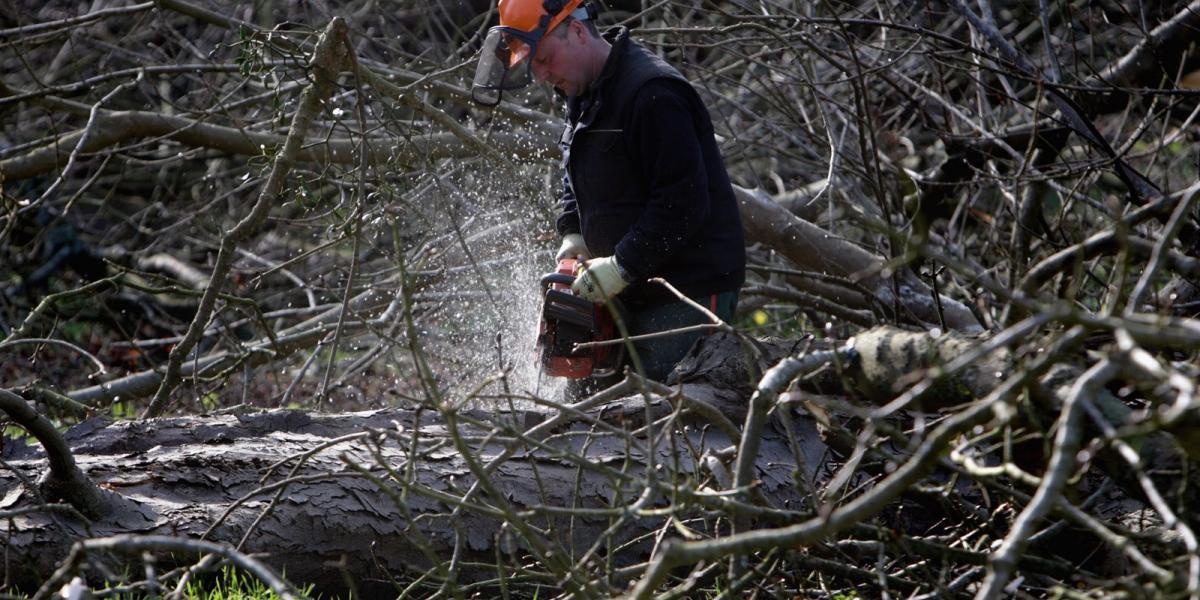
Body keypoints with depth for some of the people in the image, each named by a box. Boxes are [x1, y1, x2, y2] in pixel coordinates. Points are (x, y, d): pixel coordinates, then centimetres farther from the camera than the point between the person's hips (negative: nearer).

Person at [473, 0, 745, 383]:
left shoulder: (653, 95, -20)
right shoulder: (585, 97, 12)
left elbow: (683, 201, -25)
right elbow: (574, 179, 26)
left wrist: (623, 266, -22)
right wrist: (572, 234, 9)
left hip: (688, 296, -10)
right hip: (632, 293, 10)